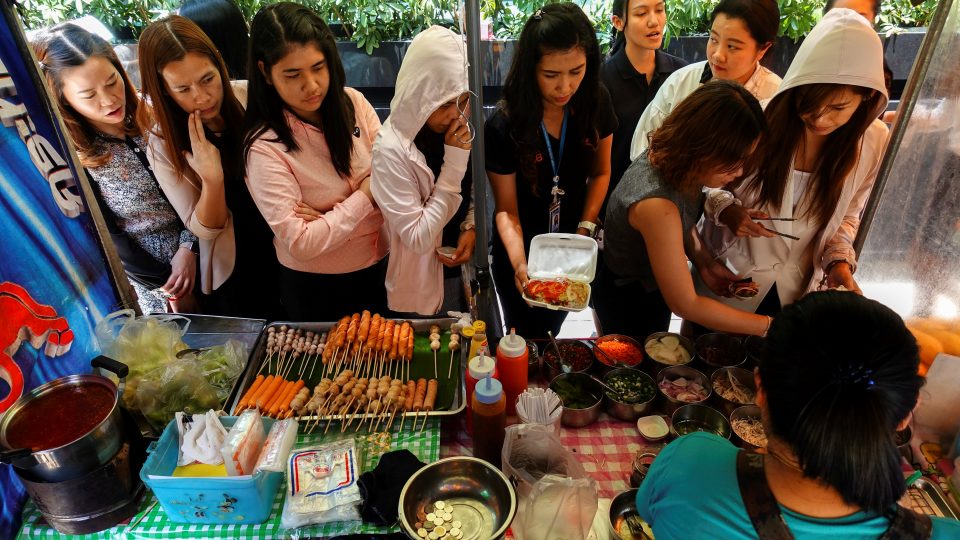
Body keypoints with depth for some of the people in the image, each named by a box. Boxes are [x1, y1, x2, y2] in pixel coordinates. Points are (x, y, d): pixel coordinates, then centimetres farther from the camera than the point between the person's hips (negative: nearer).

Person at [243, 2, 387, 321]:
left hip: (382, 266, 4)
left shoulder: (352, 102, -10)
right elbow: (300, 244, -24)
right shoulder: (264, 147, -22)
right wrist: (365, 197, -20)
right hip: (317, 289, -4)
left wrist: (328, 217, -21)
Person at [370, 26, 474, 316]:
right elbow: (418, 239, -25)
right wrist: (453, 167, -29)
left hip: (465, 263, 6)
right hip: (422, 284, -5)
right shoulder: (391, 150, -26)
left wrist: (471, 227, -13)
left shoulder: (461, 130, -8)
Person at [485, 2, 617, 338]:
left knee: (552, 327, 27)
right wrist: (519, 263, -36)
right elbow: (507, 210, -20)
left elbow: (600, 173, -2)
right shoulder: (504, 127, -25)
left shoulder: (596, 103, -14)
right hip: (521, 252, -3)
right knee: (527, 338, 19)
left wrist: (584, 232, -13)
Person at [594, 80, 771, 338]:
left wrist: (700, 257, -12)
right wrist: (768, 325, -23)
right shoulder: (656, 205, -41)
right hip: (628, 301, -7)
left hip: (656, 286, 7)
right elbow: (684, 304, -30)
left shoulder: (669, 156, -18)